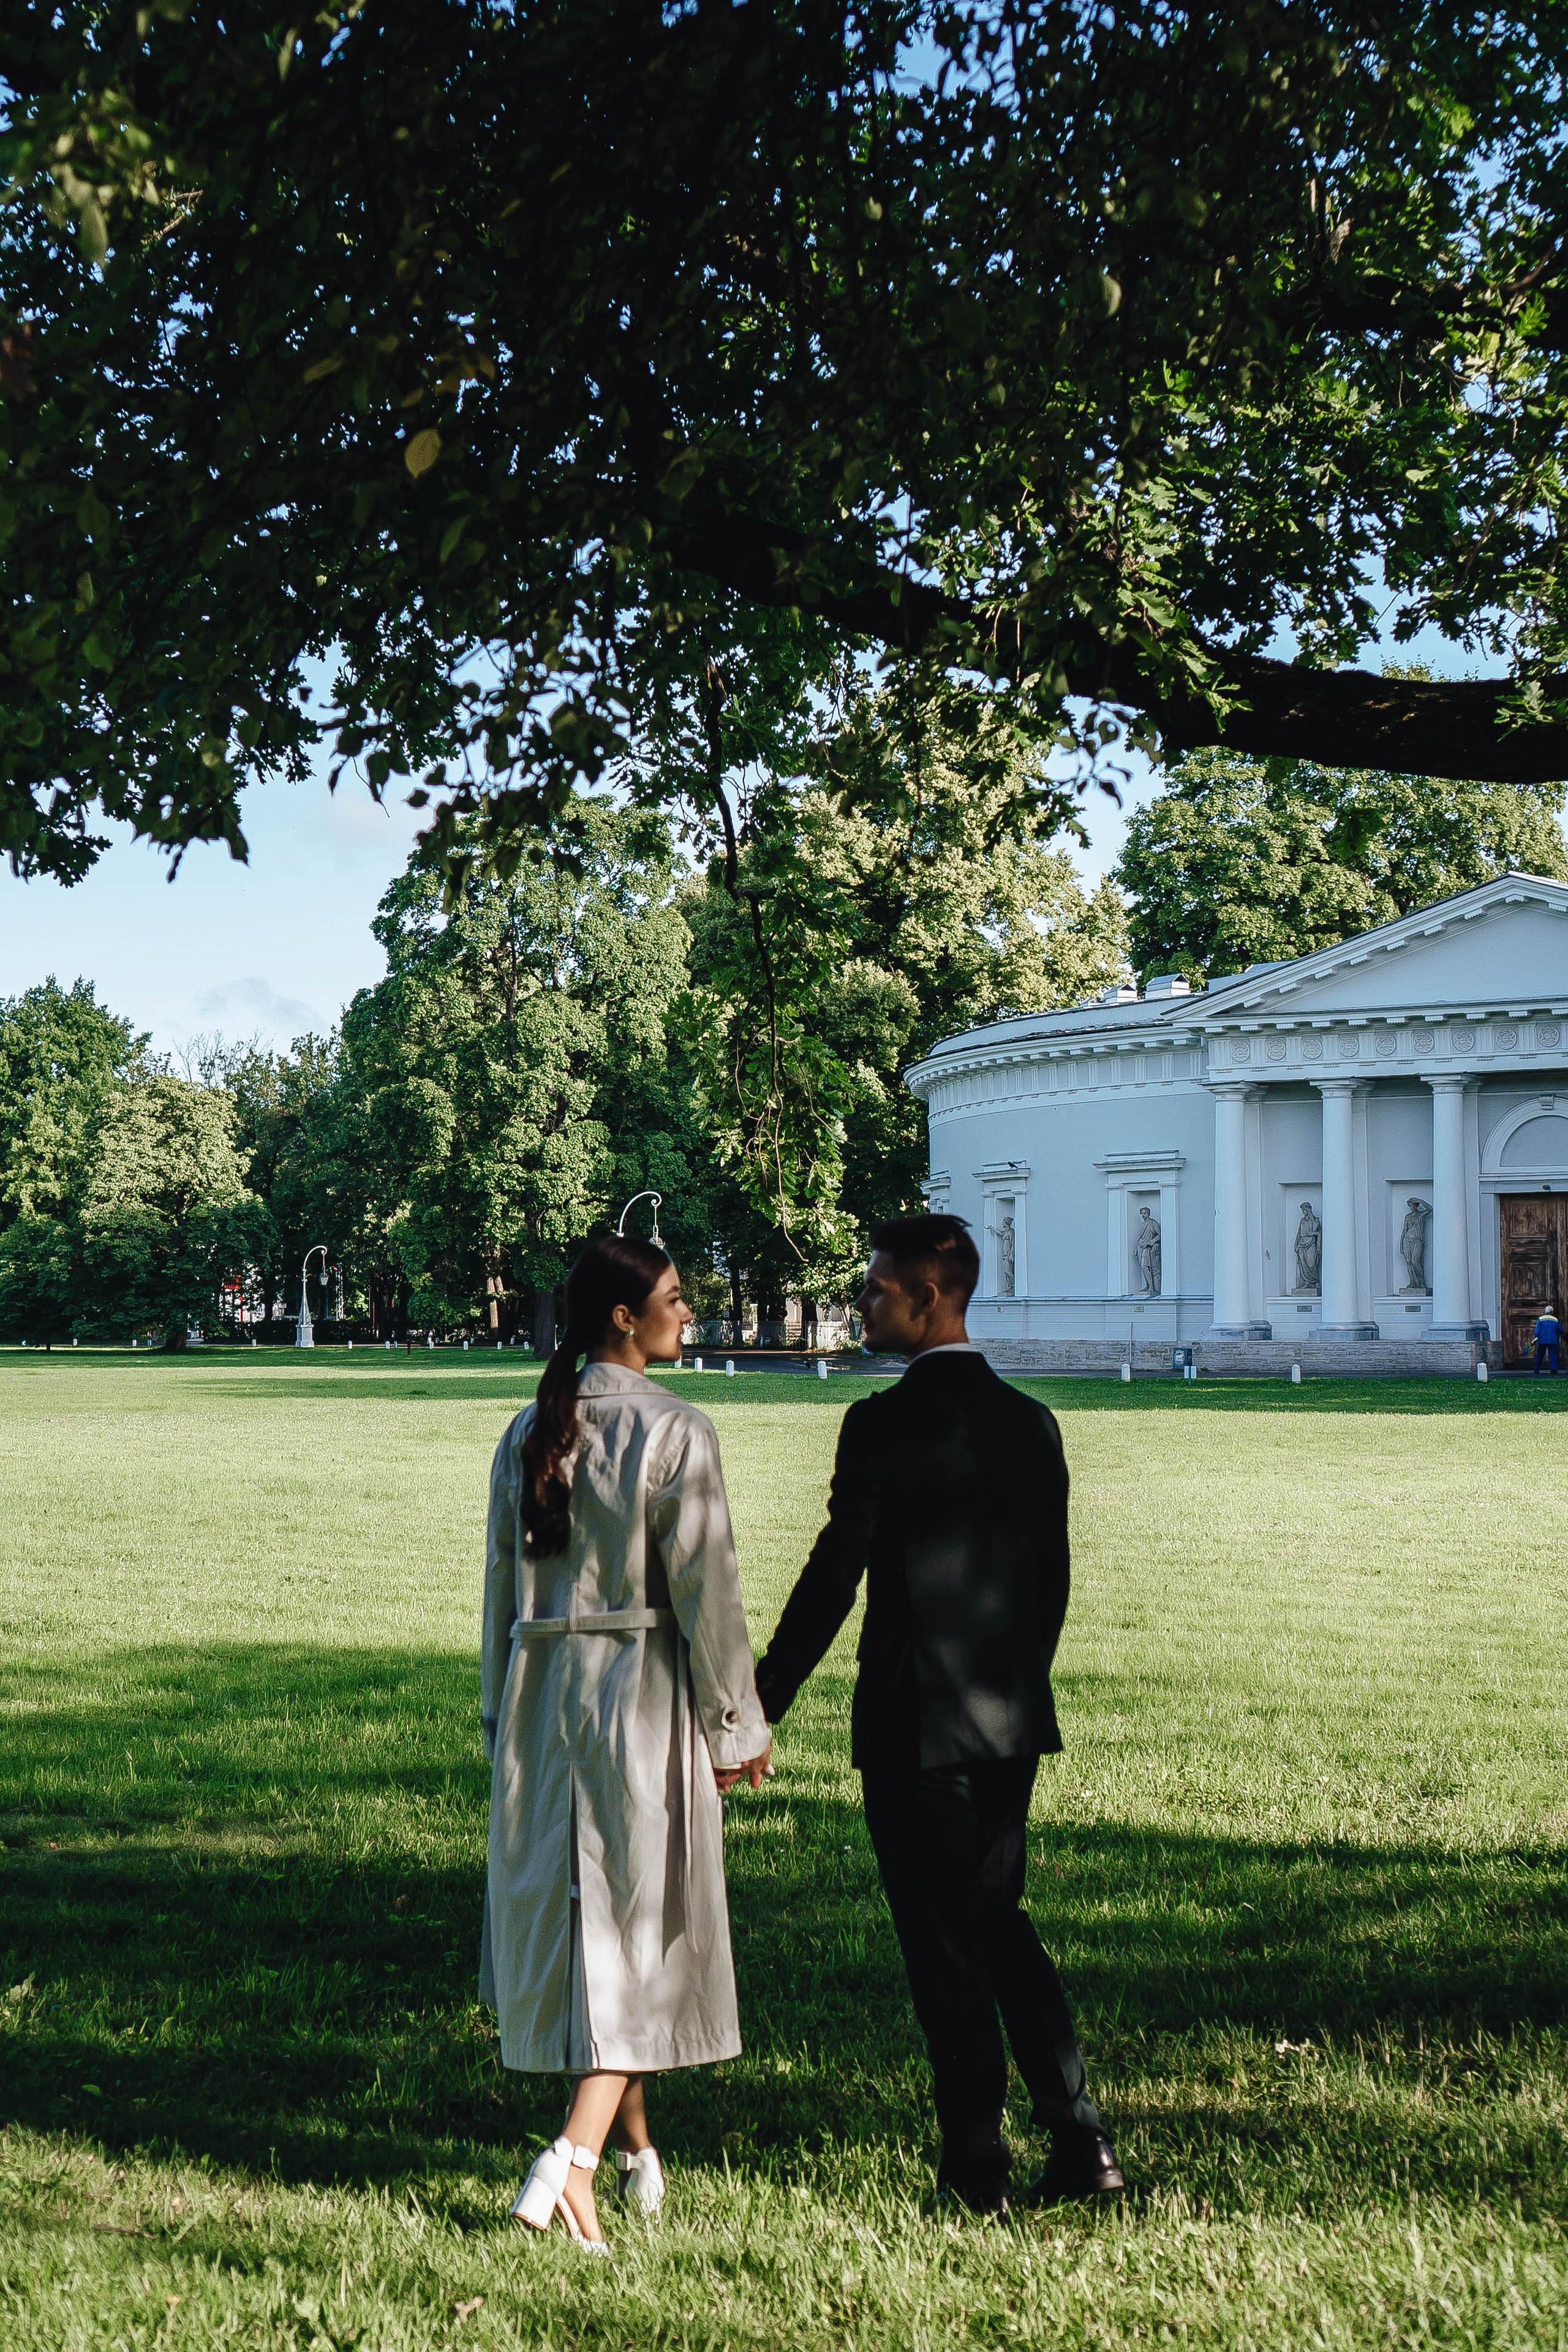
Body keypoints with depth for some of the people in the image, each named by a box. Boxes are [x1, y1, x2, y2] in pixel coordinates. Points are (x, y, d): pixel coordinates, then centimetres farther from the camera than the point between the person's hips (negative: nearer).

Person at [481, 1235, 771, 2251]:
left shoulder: (528, 1434, 5)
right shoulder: (675, 1432, -13)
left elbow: (503, 1583, 10)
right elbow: (705, 1591, -12)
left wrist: (503, 1714, 18)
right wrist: (737, 1727, -2)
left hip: (543, 1685, 6)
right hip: (644, 1691, -6)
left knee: (572, 1913, 16)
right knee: (643, 1923, 4)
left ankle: (638, 2149, 31)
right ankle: (573, 2157, -8)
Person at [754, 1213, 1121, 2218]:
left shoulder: (884, 1425, -14)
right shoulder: (1030, 1420, 6)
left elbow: (833, 1579, -15)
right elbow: (1054, 1578, 11)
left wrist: (760, 1708, -8)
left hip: (914, 1722, -6)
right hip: (1012, 1718, 6)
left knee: (944, 1944, 4)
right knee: (1000, 1919, 19)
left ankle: (979, 2170, 12)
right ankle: (1080, 2137, 16)